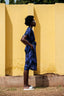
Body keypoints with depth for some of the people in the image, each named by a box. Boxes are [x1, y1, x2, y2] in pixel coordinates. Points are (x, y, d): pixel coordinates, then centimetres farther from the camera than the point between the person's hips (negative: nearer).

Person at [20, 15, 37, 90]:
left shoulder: (30, 30, 16)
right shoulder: (29, 30, -14)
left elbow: (23, 39, 25)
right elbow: (22, 39, -27)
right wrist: (30, 45, -20)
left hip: (30, 50, 10)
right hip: (30, 50, -10)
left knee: (28, 67, 11)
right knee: (27, 67, -8)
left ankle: (26, 85, 16)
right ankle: (25, 86, -6)